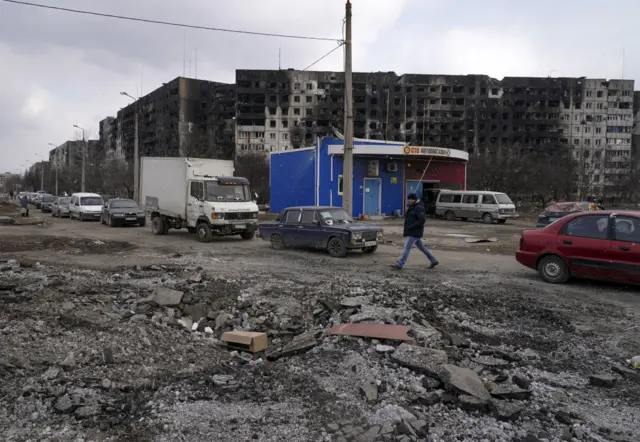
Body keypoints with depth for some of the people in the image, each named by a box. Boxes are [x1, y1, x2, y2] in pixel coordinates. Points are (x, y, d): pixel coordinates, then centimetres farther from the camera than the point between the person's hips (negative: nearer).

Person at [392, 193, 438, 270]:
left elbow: (422, 220, -25)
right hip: (411, 232, 10)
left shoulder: (419, 208, -15)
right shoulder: (412, 207, 15)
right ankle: (434, 261, 24)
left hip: (415, 232, -10)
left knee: (407, 247, -9)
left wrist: (411, 227, -23)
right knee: (421, 247, 16)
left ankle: (400, 264, -7)